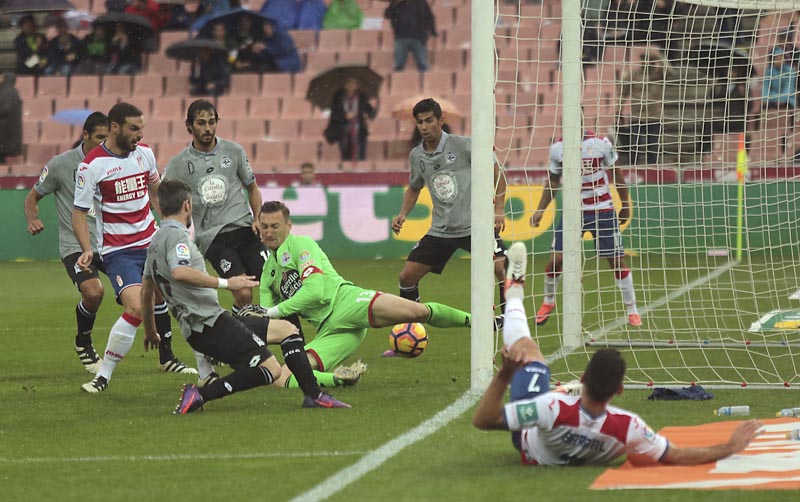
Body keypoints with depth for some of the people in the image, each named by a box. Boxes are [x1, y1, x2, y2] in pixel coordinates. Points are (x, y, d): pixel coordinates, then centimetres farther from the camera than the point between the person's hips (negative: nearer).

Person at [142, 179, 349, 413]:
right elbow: (179, 272, -32)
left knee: (287, 329, 17)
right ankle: (200, 394, -20)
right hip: (210, 324, -10)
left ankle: (314, 395, 10)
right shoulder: (176, 235, -11)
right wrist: (225, 283, -28)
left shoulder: (156, 241, 20)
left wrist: (150, 332, 41)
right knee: (271, 369, -16)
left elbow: (146, 292, 29)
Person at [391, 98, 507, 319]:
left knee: (502, 269, -22)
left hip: (475, 224, -4)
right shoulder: (416, 156, 6)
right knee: (406, 277, 0)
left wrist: (499, 210, -9)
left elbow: (497, 173, -2)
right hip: (441, 230, 4)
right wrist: (402, 214, 8)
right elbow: (414, 188, 25)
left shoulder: (462, 145, -8)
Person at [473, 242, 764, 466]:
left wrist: (504, 374, -55)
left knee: (527, 349, 10)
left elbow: (482, 420, -48)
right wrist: (729, 448, -30)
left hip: (529, 445, -2)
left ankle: (514, 291, 45)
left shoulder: (552, 408, -52)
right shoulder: (626, 427, -46)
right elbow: (676, 458, -34)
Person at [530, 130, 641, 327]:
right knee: (556, 259, -6)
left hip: (602, 210, -2)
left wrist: (625, 205, 8)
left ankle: (632, 311, 10)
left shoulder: (601, 143, -8)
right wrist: (540, 210, 5)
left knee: (617, 259, -1)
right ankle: (548, 302, 20)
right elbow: (553, 180, 11)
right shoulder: (557, 148, -1)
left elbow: (616, 174, 4)